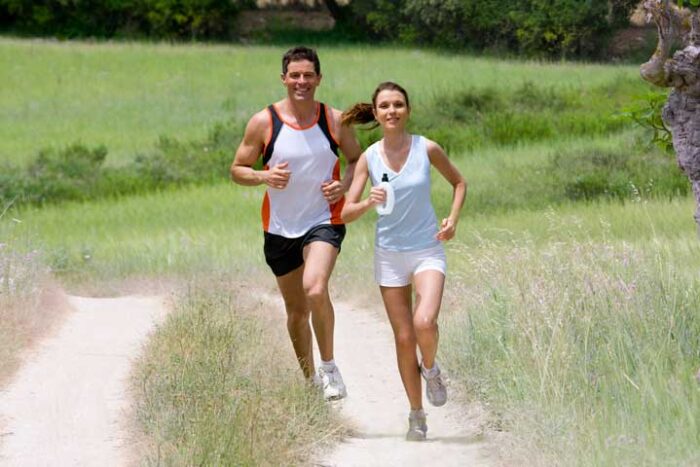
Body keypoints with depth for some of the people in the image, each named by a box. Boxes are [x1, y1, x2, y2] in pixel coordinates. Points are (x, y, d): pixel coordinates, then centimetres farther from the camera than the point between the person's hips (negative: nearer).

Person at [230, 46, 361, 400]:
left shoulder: (336, 120, -3)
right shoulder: (264, 122, -6)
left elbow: (357, 159, 12)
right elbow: (237, 170, 1)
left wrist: (344, 184, -9)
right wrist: (265, 177, -19)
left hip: (323, 221, -2)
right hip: (280, 227, 2)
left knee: (315, 290, -29)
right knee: (296, 311, 13)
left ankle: (329, 366, -11)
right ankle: (310, 381, 31)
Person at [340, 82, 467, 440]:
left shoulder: (427, 149, -6)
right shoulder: (369, 158, -3)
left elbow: (459, 182, 12)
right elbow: (346, 213, -3)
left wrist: (453, 218, -4)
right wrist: (369, 202, -23)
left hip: (428, 251, -2)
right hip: (389, 254, 2)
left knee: (425, 322, -25)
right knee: (404, 338, 4)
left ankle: (431, 369, 8)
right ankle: (417, 417, 18)